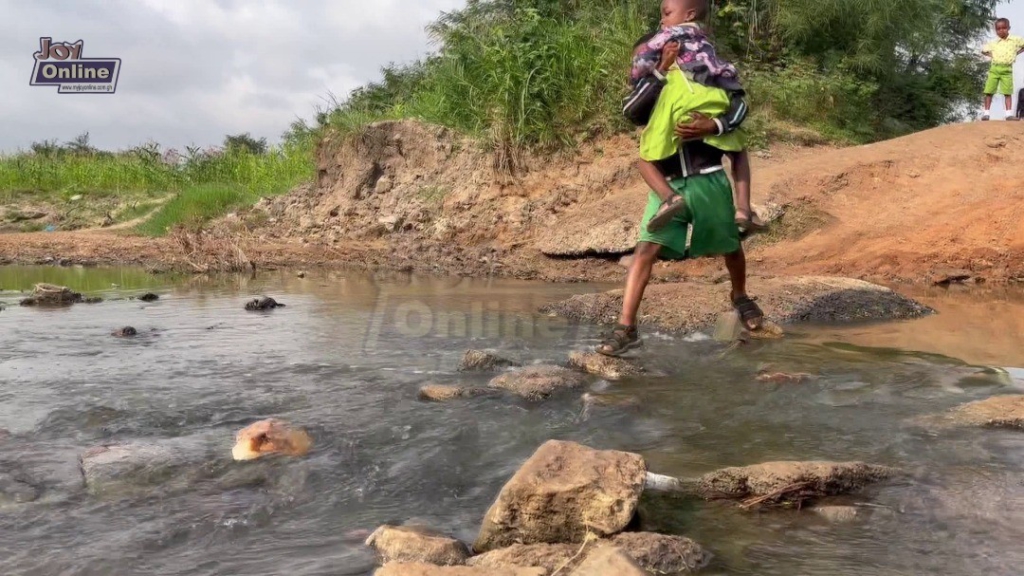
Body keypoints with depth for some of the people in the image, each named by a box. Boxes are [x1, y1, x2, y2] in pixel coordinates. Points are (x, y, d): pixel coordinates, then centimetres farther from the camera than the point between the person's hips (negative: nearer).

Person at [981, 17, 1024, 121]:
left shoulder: (1015, 40, 4)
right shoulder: (993, 43, 9)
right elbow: (983, 50, 22)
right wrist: (991, 55, 8)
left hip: (1007, 70, -1)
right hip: (994, 69, 1)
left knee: (1008, 92, -4)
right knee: (989, 91, -4)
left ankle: (1009, 114, -6)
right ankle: (986, 113, 0)